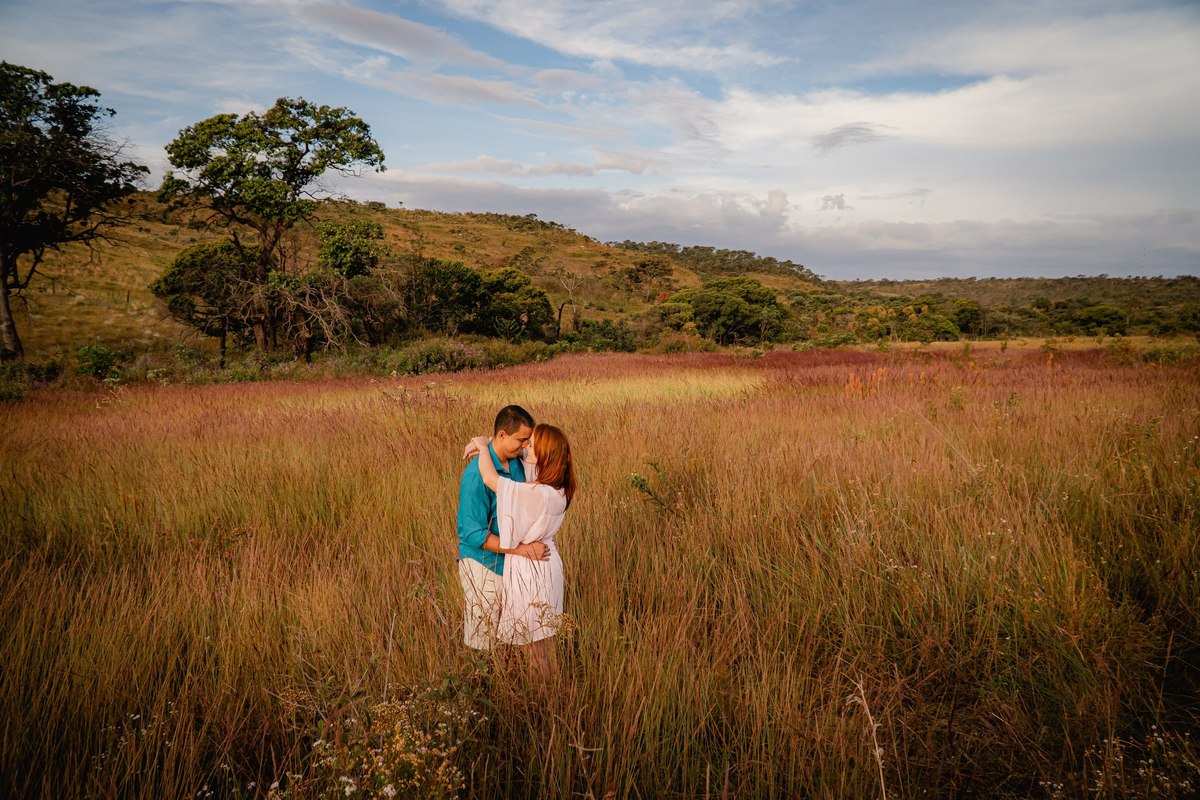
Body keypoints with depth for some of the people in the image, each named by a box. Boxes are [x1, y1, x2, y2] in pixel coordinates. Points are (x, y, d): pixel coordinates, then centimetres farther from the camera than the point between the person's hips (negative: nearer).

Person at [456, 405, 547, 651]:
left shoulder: (516, 463, -1)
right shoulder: (477, 473, -23)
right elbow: (474, 534, -23)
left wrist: (530, 544, -3)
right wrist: (520, 549, -25)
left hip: (510, 562, 7)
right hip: (483, 564, -7)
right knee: (484, 640, 7)